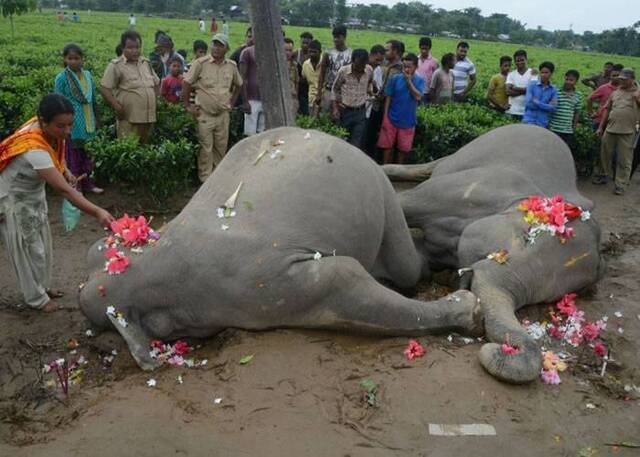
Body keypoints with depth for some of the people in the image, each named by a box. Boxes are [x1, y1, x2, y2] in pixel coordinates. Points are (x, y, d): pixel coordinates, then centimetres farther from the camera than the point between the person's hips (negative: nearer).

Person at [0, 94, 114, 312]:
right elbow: (63, 189, -47)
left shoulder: (49, 131, -17)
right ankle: (37, 298, 22)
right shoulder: (34, 149, -41)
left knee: (42, 245, 18)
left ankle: (42, 287, 37)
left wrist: (64, 171, -9)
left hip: (34, 192, 8)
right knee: (29, 249, 5)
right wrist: (97, 212, -55)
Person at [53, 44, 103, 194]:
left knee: (87, 154, 13)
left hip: (88, 123, 5)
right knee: (73, 155, 6)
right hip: (72, 124, -5)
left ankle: (88, 183, 25)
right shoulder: (62, 78, -9)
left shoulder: (87, 75, 5)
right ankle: (75, 186, 16)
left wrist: (96, 118, 14)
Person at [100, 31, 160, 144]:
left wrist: (153, 99, 16)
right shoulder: (116, 65, -3)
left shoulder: (146, 63, 16)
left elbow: (157, 83, 29)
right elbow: (104, 89, -8)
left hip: (149, 118, 6)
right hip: (129, 120, -6)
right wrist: (117, 107, -15)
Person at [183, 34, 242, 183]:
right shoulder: (201, 63, -7)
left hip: (223, 114, 4)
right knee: (206, 148, -2)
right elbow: (186, 83, -3)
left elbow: (238, 85, 23)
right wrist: (187, 106, -3)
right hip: (205, 114, -4)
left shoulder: (231, 66, 6)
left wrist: (232, 102, 15)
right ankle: (205, 179, 8)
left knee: (221, 147, 10)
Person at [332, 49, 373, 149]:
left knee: (357, 144, 4)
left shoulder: (369, 71, -8)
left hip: (361, 111, 2)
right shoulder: (343, 71, -15)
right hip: (345, 111, -2)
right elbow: (335, 89, -1)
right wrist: (335, 108, -4)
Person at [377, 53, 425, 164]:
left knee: (404, 149, 10)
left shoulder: (419, 81, -2)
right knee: (387, 147, 4)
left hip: (408, 122, 1)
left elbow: (418, 96, -16)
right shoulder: (395, 79, -3)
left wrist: (409, 81, -18)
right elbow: (388, 98, 0)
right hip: (391, 119, 0)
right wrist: (385, 117, -4)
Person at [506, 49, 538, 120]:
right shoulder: (511, 74, 9)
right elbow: (508, 91, -4)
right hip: (512, 111, 3)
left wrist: (515, 88, -5)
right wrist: (523, 91, -11)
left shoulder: (532, 73, 1)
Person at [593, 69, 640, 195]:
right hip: (610, 129, 5)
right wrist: (601, 127, 14)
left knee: (624, 160, 0)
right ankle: (604, 175, 35)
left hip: (627, 132, -4)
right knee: (605, 155, 15)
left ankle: (621, 185, 5)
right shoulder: (615, 92, 13)